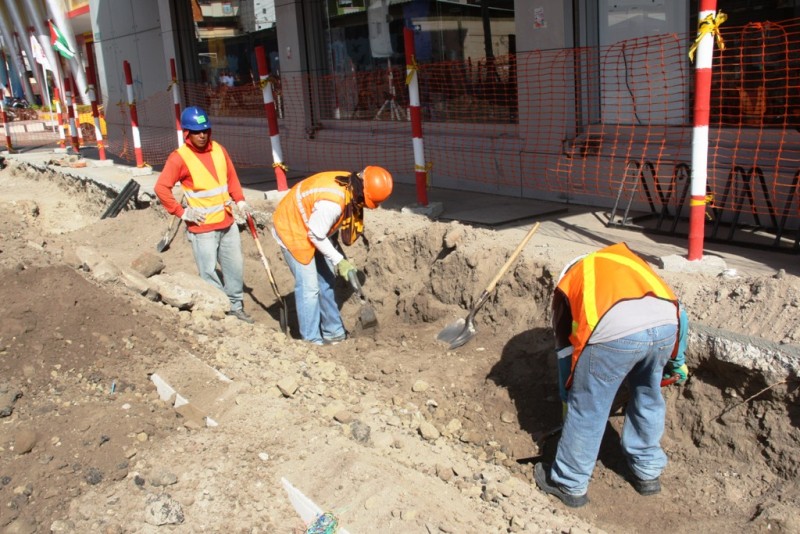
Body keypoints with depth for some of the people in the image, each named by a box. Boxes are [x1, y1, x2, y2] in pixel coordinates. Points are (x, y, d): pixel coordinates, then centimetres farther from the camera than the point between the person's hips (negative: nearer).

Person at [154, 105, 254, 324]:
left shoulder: (218, 150, 6)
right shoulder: (179, 158, -11)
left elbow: (231, 176, 18)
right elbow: (161, 188, -13)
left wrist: (240, 200, 7)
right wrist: (182, 212, -13)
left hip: (227, 222, 6)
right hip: (202, 227, -6)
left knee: (236, 266, 13)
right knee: (209, 271, 0)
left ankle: (236, 306, 29)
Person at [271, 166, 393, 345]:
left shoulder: (349, 185, -10)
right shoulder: (332, 203, -37)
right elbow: (315, 235, -25)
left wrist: (339, 257, 6)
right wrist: (339, 261, -18)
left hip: (311, 227, 9)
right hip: (292, 229, -9)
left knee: (326, 281, 13)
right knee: (309, 287, -8)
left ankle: (333, 331, 24)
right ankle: (311, 340, 5)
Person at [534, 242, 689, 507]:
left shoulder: (567, 284, 31)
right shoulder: (627, 256, 39)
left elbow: (565, 349, 31)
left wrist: (568, 398, 42)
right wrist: (677, 360, 43)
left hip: (614, 329, -4)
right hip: (665, 324, 4)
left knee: (587, 410, 16)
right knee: (648, 399, 29)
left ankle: (569, 484, 34)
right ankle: (647, 473, 46)